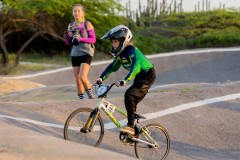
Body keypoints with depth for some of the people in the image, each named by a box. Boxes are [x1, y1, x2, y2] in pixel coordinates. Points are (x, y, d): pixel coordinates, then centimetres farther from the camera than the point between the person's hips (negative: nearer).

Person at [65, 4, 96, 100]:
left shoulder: (87, 24, -3)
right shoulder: (71, 25, 10)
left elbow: (93, 39, -8)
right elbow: (68, 43, 14)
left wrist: (81, 38, -22)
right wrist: (69, 36, -8)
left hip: (86, 53, -5)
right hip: (75, 54, 5)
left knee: (82, 77, -19)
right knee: (77, 79, 3)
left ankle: (90, 95, 3)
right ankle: (81, 99, 12)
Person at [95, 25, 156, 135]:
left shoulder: (132, 51, -25)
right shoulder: (120, 53, 2)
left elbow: (136, 66, -39)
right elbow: (113, 67, 14)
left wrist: (125, 80, -51)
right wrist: (101, 78, 3)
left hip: (148, 75, -10)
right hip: (139, 77, 10)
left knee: (129, 95, -25)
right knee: (132, 102, 9)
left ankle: (130, 126, -27)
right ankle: (134, 131, 21)